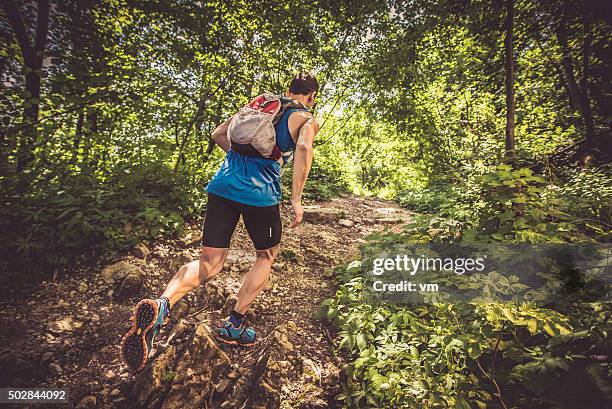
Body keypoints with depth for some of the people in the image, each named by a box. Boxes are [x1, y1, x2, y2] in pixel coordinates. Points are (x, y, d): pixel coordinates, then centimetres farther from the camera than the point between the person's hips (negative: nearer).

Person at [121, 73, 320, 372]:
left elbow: (218, 135, 21)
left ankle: (161, 305, -19)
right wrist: (296, 199, -14)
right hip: (261, 193, -4)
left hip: (223, 185, 5)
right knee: (266, 256, 20)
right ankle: (234, 326, 19)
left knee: (208, 264, 8)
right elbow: (303, 148, -16)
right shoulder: (307, 120, 8)